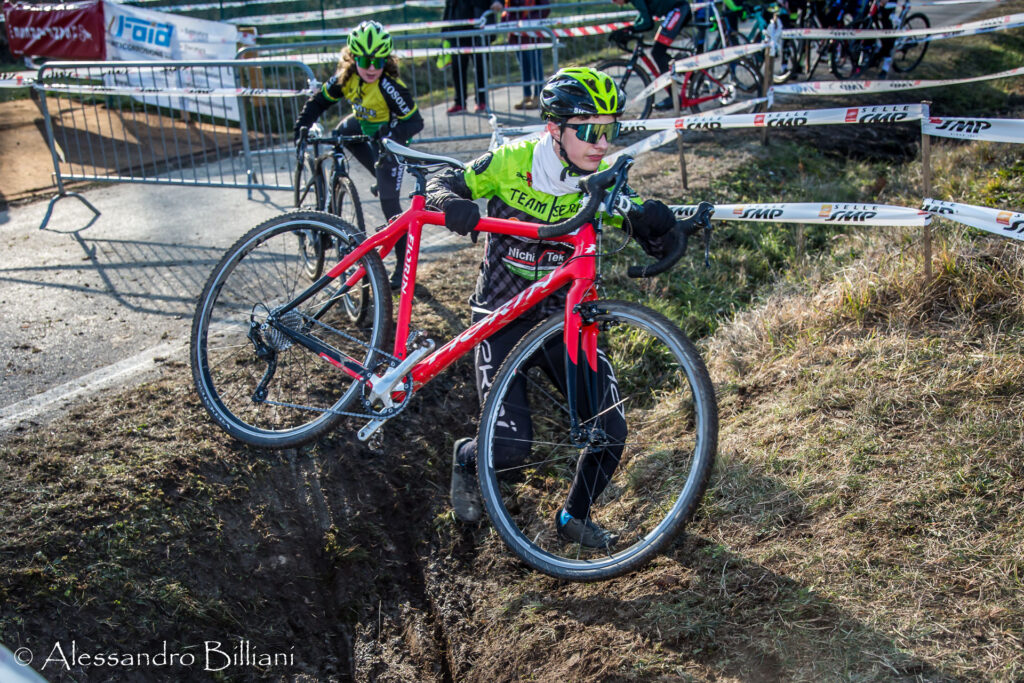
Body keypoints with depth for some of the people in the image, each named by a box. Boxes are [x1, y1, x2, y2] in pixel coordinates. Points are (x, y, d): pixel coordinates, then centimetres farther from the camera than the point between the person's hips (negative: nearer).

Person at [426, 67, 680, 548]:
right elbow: (441, 184, -5)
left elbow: (659, 247, -8)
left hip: (563, 317, 3)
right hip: (501, 316, -3)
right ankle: (466, 459, 26)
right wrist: (454, 204, -30)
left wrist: (655, 223, -33)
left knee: (610, 434, -7)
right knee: (510, 446, -12)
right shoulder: (512, 162, -13)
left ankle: (574, 517, 21)